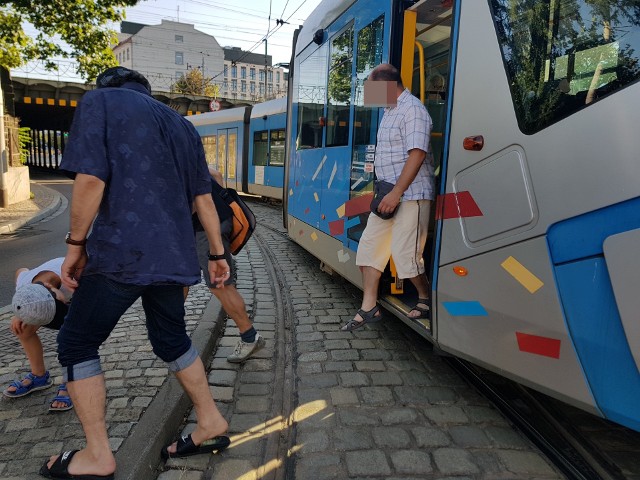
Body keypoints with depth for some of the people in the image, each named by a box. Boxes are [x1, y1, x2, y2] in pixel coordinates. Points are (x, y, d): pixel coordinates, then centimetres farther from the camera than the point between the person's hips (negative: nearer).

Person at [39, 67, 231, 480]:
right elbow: (204, 199, 15)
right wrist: (217, 253, 18)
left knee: (76, 344, 11)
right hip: (173, 256, 6)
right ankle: (212, 423, 28)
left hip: (121, 253, -6)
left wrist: (76, 245, -3)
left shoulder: (98, 102, 2)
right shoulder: (182, 125, 19)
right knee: (172, 340, 21)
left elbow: (91, 180, -12)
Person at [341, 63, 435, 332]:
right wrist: (385, 191, 15)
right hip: (389, 195, 10)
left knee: (405, 255, -7)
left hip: (410, 196, -9)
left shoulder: (412, 110, -11)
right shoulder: (389, 111, 18)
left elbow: (417, 154, -21)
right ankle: (369, 308, 13)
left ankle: (426, 300, 19)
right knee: (369, 246, 6)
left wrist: (396, 194, -24)